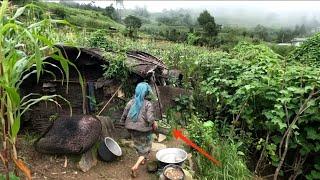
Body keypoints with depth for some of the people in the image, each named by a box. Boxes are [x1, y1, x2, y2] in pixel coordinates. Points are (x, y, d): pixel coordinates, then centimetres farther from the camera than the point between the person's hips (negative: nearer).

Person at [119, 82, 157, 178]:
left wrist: (123, 122, 18)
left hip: (132, 129, 5)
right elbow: (150, 119, -22)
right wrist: (155, 124, -2)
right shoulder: (148, 104, -16)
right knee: (145, 148, 13)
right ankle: (135, 166, -2)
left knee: (139, 145, 29)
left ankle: (142, 160, 49)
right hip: (143, 129, -5)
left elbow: (124, 115, -1)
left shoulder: (131, 102, -5)